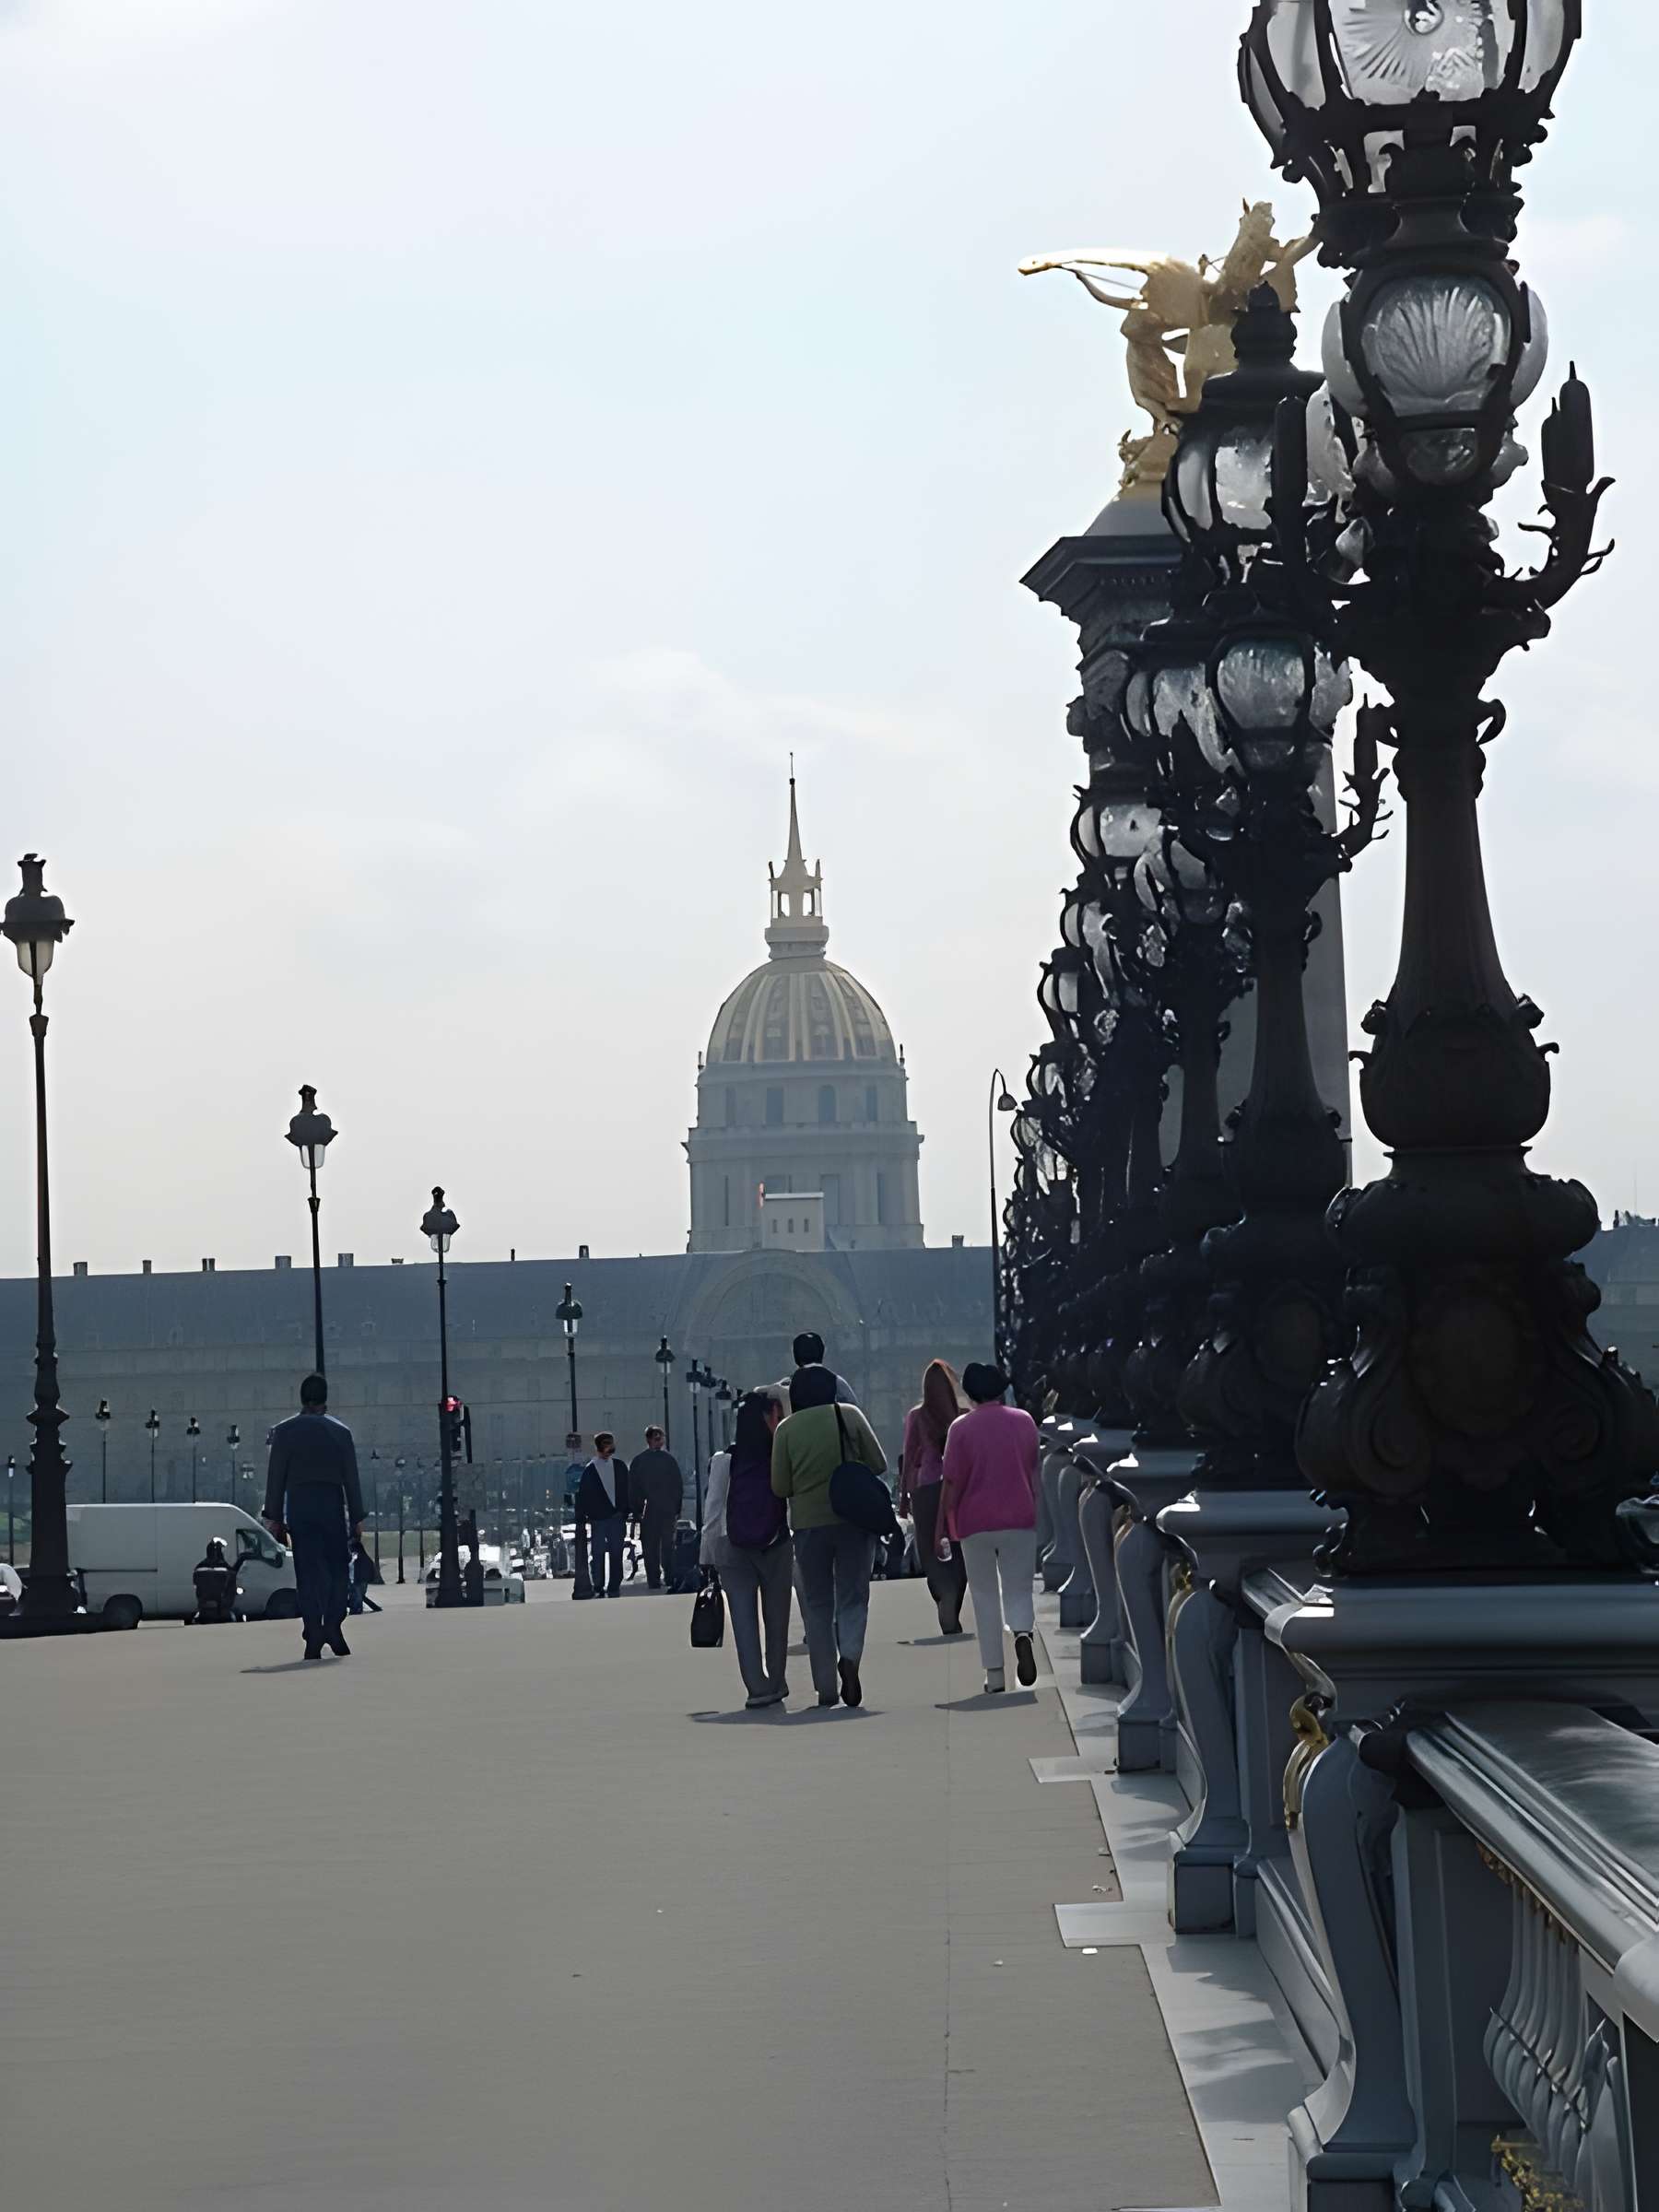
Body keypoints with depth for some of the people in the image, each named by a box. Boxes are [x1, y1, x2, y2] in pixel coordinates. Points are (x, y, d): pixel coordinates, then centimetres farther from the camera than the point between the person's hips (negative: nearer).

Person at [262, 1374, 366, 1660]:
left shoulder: (284, 1431, 3)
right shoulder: (340, 1431, 5)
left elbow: (276, 1476, 1)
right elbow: (351, 1478, 4)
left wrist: (273, 1517, 3)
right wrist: (357, 1518, 8)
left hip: (298, 1505, 0)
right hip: (332, 1504, 0)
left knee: (308, 1573, 0)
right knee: (338, 1570, 8)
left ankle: (313, 1637, -8)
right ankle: (333, 1626, -7)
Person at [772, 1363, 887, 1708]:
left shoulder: (786, 1429, -3)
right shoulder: (849, 1416, -3)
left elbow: (780, 1487, -2)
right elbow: (878, 1464, 0)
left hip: (809, 1524, 0)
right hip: (853, 1519, 0)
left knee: (818, 1605, 10)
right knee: (852, 1597, 7)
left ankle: (827, 1687, 9)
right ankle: (849, 1656, -21)